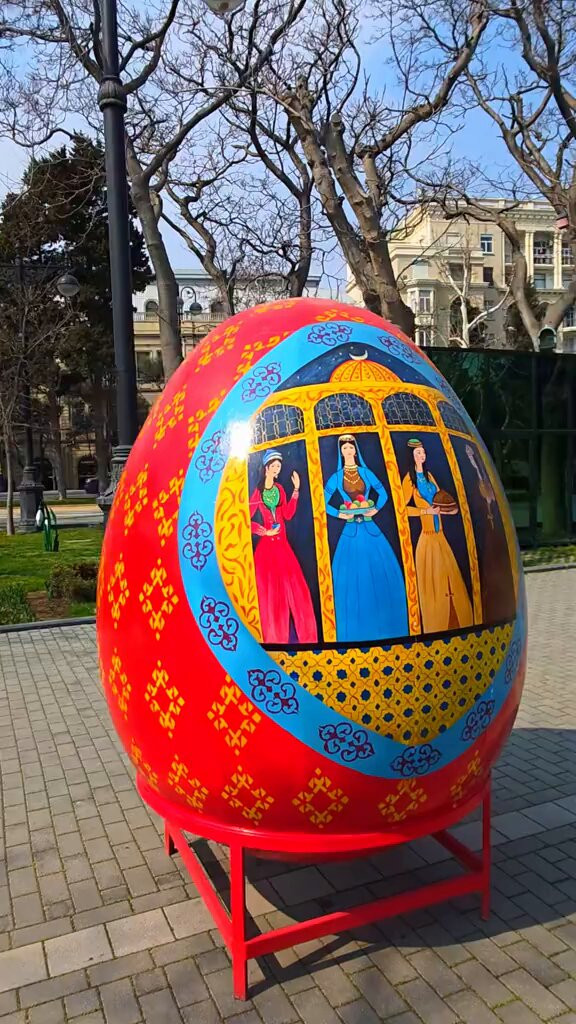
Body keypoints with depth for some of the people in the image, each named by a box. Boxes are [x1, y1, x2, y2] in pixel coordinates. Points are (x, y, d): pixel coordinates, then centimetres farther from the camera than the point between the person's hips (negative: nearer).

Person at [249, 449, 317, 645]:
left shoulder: (279, 489, 12)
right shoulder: (257, 491, -1)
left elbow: (288, 514, 3)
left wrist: (296, 490, 0)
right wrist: (264, 531, -12)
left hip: (282, 544, 4)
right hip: (266, 545, -4)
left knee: (294, 586, 1)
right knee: (270, 589, 0)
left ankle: (305, 635, 8)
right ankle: (275, 638, 8)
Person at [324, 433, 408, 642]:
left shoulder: (366, 473, 8)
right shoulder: (336, 477, 5)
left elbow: (382, 493, 15)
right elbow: (324, 502, 4)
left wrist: (376, 509, -1)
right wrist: (340, 514, -8)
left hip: (370, 528, 1)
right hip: (351, 531, -1)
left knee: (382, 573, -2)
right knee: (351, 576, -2)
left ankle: (385, 626, 12)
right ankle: (357, 632, 8)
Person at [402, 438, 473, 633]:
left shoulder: (428, 475, 16)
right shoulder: (409, 479, -5)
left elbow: (441, 497, 24)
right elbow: (404, 508, -11)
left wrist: (449, 509, 5)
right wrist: (427, 511, -18)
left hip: (440, 534, 7)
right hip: (426, 535, -7)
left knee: (449, 575, 6)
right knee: (432, 579, -4)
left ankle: (453, 624, 14)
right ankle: (436, 627, 4)